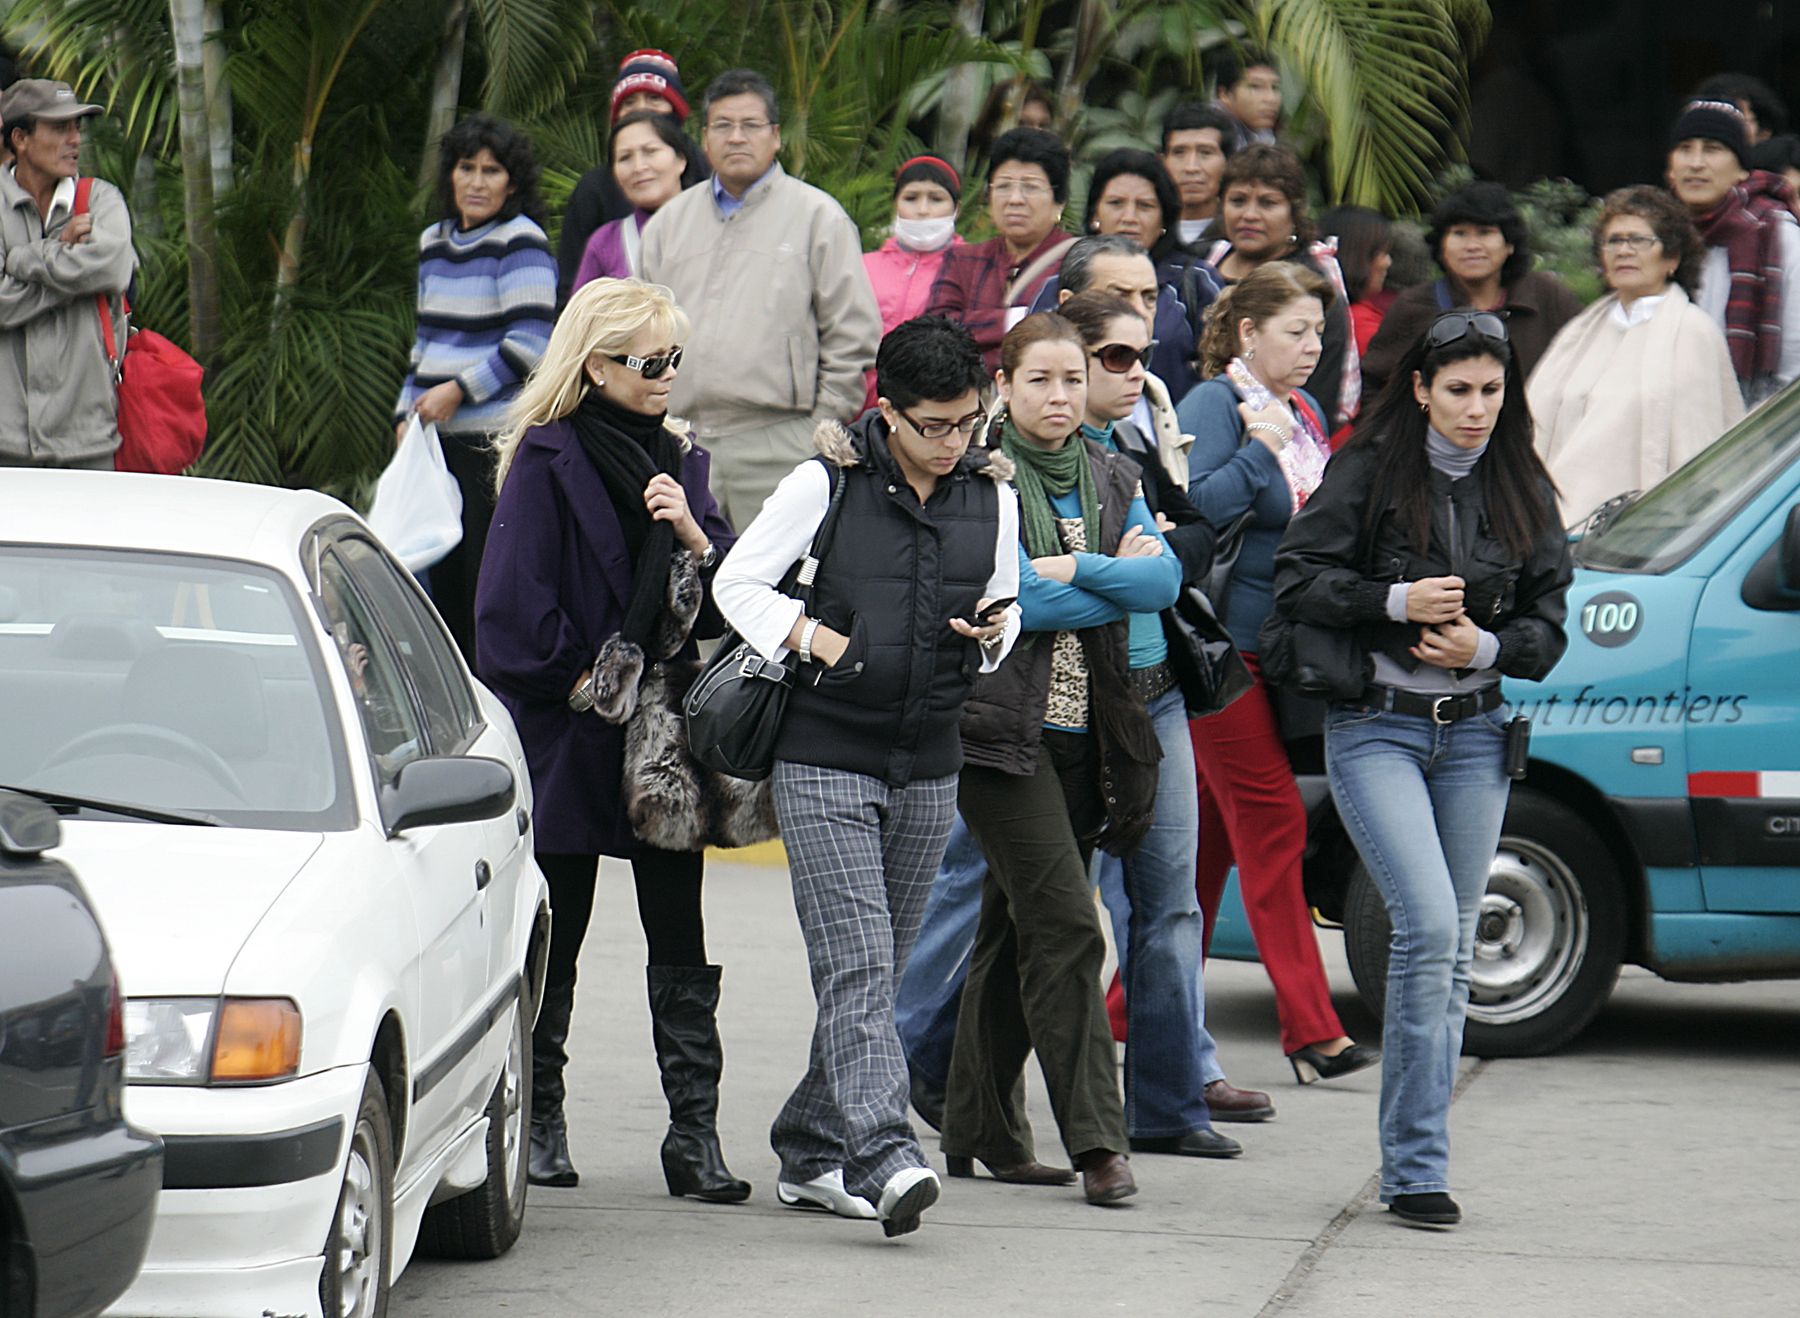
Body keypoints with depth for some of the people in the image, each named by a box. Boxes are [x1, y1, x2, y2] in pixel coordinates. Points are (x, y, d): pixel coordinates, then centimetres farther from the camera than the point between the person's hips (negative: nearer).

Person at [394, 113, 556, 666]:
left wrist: (460, 389, -14)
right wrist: (407, 412, 13)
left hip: (496, 437, -7)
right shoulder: (435, 243, 16)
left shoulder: (520, 244, -7)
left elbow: (529, 345, -12)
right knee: (441, 573, 8)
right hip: (437, 437, 7)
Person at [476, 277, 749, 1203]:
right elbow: (514, 607, -10)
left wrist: (695, 539, -7)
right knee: (554, 938, 5)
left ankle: (694, 1135, -1)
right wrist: (581, 680, -10)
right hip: (571, 736, -4)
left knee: (680, 943, 0)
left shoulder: (677, 461, 12)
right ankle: (539, 1123, 16)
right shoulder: (546, 461, -6)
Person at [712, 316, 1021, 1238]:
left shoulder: (991, 496, 8)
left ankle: (810, 1153, 20)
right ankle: (881, 1158, -24)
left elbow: (1003, 610, 19)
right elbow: (739, 583, -2)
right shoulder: (827, 484, -5)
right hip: (825, 757, -5)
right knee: (856, 960, -15)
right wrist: (816, 640, -17)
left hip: (929, 764, 5)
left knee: (879, 969, 9)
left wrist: (991, 632, -4)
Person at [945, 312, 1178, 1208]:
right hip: (1003, 726, -6)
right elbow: (1015, 596, -15)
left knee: (1017, 927, 10)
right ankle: (1095, 1137, -14)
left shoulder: (1111, 479, 14)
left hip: (1086, 731, 6)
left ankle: (982, 1133, 17)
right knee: (1065, 922, -13)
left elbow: (1165, 579, 0)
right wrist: (1120, 581, -5)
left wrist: (1075, 569, -13)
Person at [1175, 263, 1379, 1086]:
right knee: (1272, 824, -10)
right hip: (1224, 646, -8)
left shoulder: (1305, 415, 16)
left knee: (1212, 832, 10)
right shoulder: (1212, 406, -9)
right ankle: (1310, 1030, -11)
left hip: (1279, 648, 8)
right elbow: (1194, 509, -21)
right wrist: (1264, 450, -22)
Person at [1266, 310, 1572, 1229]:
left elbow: (1547, 623, 10)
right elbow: (1296, 582, -5)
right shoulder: (1368, 471, -3)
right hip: (1375, 727, -4)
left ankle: (1414, 1162, 14)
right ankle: (1417, 1163, -15)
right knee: (1427, 926, -19)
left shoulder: (1521, 491, 8)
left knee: (1451, 952, 5)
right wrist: (1397, 602, -17)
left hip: (1474, 732, 5)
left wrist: (1485, 645, -10)